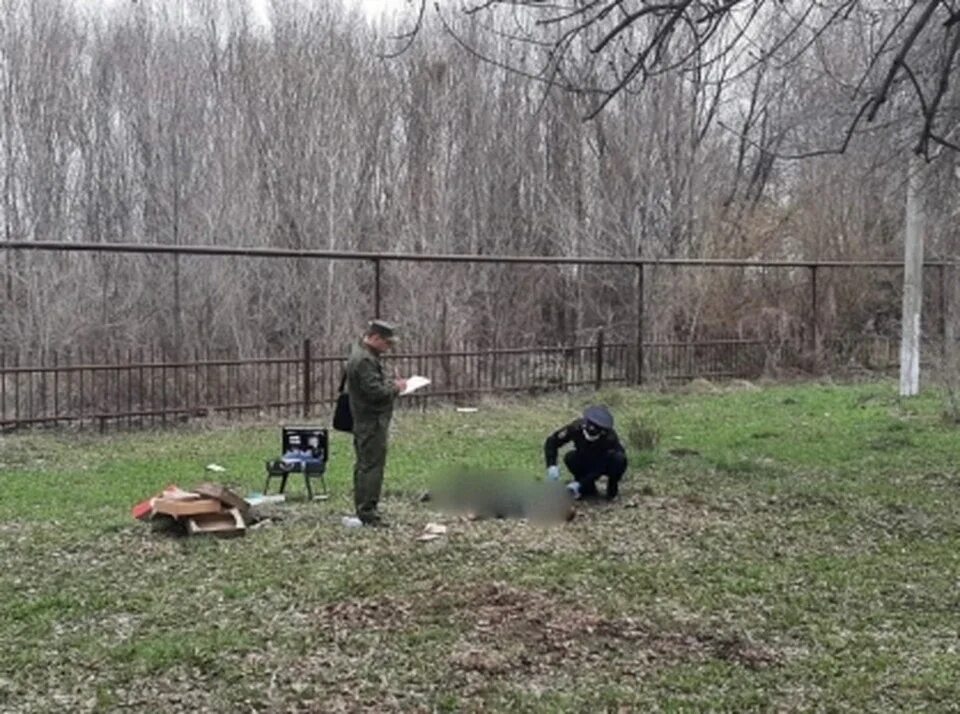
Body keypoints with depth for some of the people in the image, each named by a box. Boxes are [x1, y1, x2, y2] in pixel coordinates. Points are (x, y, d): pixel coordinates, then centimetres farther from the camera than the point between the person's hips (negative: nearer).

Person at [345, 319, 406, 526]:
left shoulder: (365, 355, 16)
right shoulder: (364, 360, -19)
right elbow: (375, 391, -25)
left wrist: (391, 383, 12)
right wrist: (395, 387, -10)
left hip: (365, 421, 11)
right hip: (372, 422, -11)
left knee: (364, 465, 15)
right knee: (372, 465, -9)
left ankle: (362, 510, 22)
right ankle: (367, 513, -7)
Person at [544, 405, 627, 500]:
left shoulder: (610, 438, -34)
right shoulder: (577, 427, -28)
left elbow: (600, 467, -34)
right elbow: (552, 441, -22)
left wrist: (580, 484, -40)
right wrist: (551, 466, -36)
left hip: (606, 467, -3)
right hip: (587, 463, 3)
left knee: (619, 459, -35)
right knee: (569, 458, -27)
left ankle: (612, 490, -6)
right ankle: (589, 489, -4)